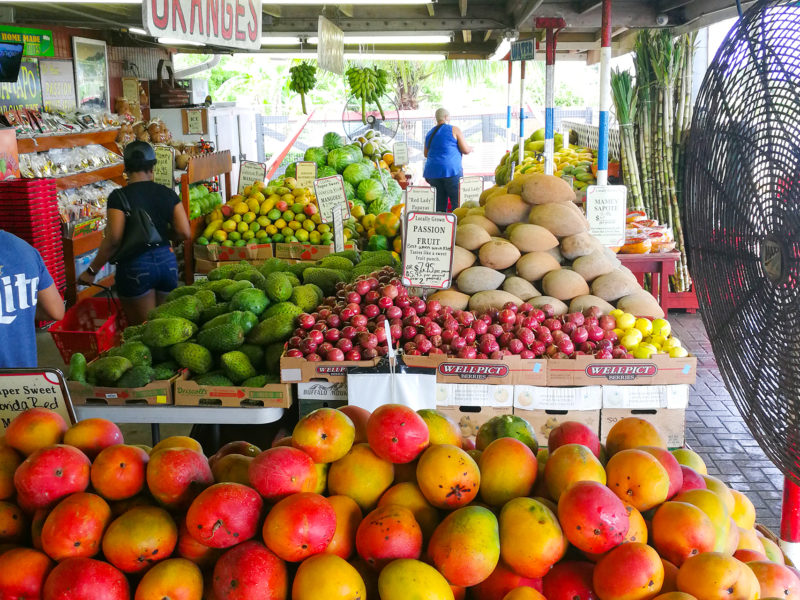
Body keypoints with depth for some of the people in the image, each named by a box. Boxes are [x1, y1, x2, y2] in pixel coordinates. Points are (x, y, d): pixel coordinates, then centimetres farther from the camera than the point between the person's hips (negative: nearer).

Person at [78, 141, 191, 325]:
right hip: (167, 262, 4)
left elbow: (113, 239, -16)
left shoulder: (119, 197, -10)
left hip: (135, 267, -4)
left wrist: (91, 270, -7)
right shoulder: (168, 194, 1)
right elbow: (184, 233, -2)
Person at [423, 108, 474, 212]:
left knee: (440, 203, 6)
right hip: (451, 170, -5)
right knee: (457, 202, -3)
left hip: (432, 172, 5)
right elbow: (466, 150, -1)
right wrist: (470, 148, 21)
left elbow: (426, 154, 26)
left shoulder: (430, 133, 17)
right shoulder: (454, 130, 1)